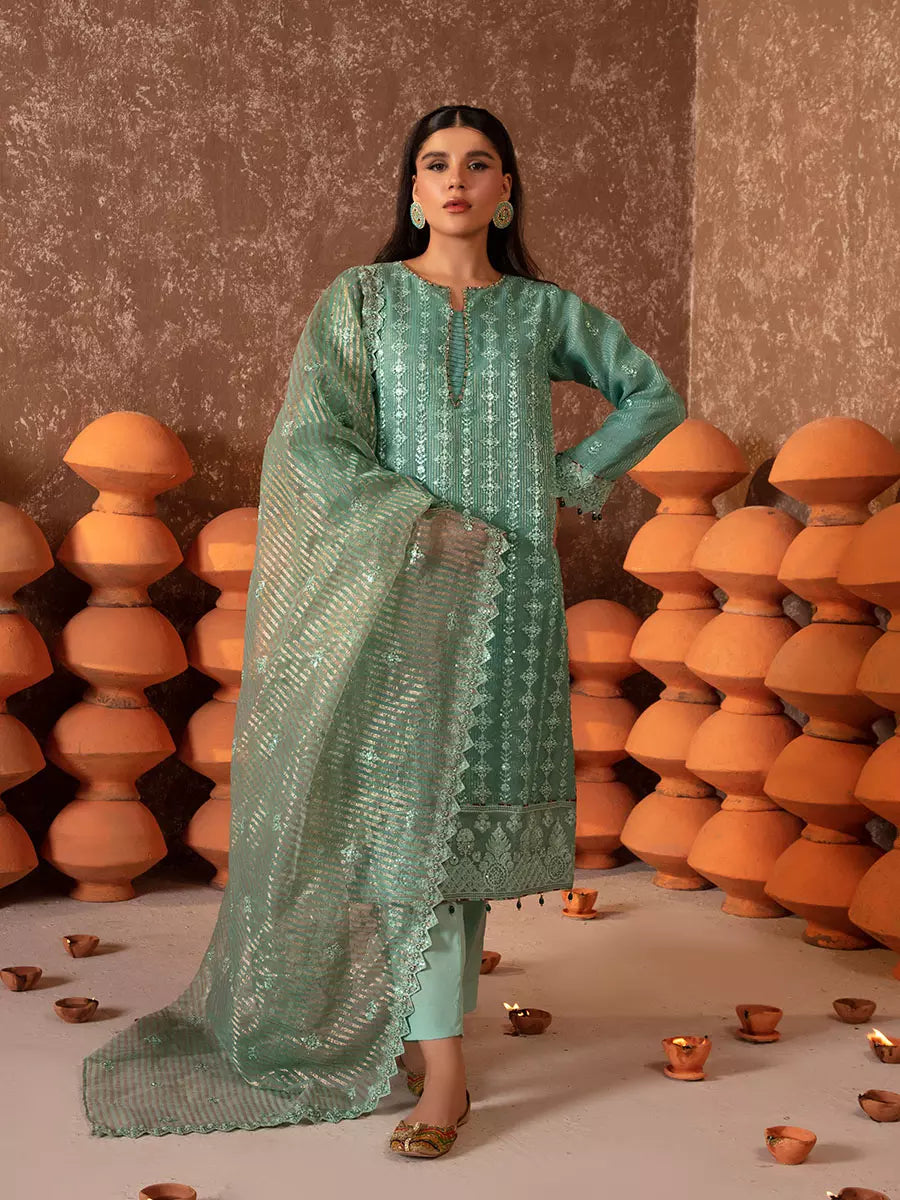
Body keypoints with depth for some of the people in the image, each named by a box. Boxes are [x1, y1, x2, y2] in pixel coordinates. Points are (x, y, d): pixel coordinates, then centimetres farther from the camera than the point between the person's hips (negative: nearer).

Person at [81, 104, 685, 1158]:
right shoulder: (359, 299, 5)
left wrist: (566, 479, 7)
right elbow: (310, 441, -6)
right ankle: (440, 1069, 7)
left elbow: (653, 397, 19)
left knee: (466, 804, 2)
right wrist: (425, 520, -15)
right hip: (396, 588, -1)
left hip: (505, 591, 2)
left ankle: (420, 1021, 16)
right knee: (410, 807, -3)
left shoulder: (542, 312, 9)